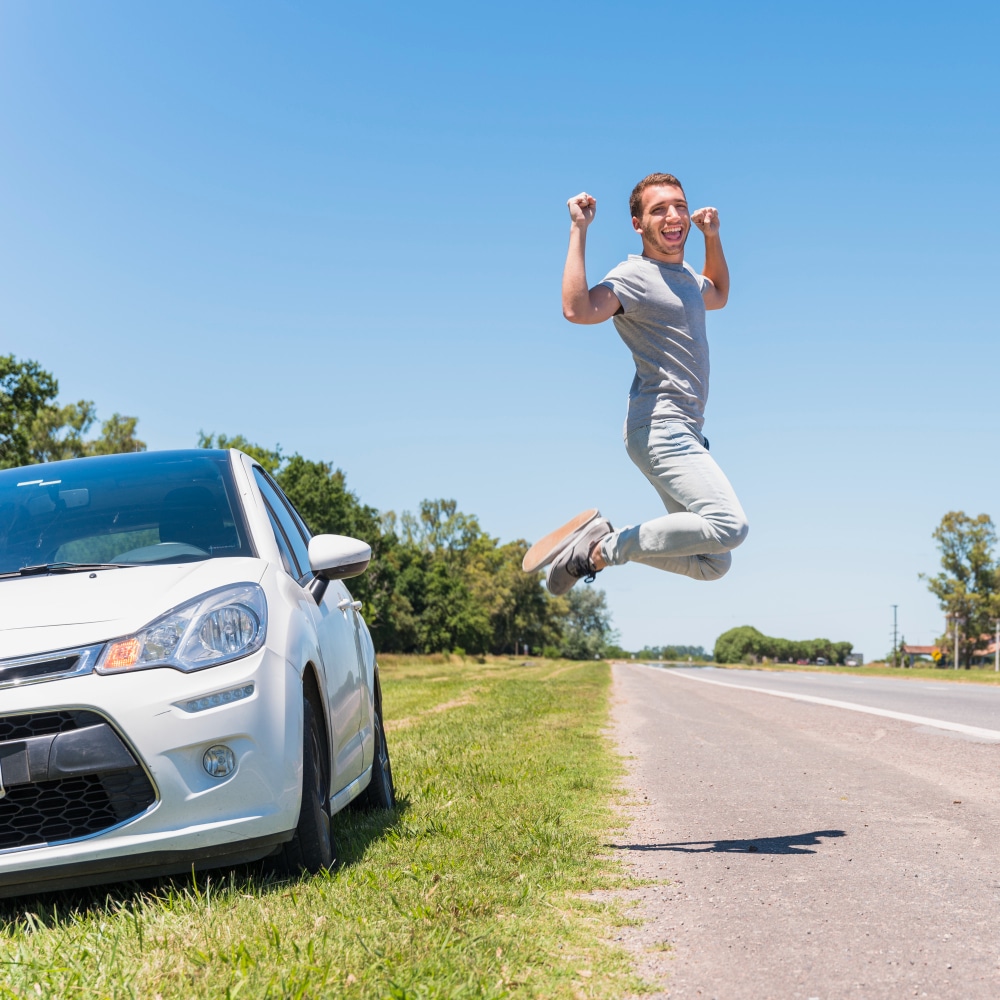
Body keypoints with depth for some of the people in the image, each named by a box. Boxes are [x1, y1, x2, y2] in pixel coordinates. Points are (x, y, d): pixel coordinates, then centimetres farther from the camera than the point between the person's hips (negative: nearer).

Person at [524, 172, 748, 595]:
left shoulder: (687, 274, 19)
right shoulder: (634, 277, -9)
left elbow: (718, 297, 44)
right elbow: (576, 310, -29)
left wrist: (712, 237, 29)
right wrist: (578, 231, -22)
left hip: (684, 433, 9)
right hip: (659, 429, -9)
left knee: (714, 564, 9)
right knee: (729, 526, -28)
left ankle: (600, 543, 11)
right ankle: (606, 548, -15)